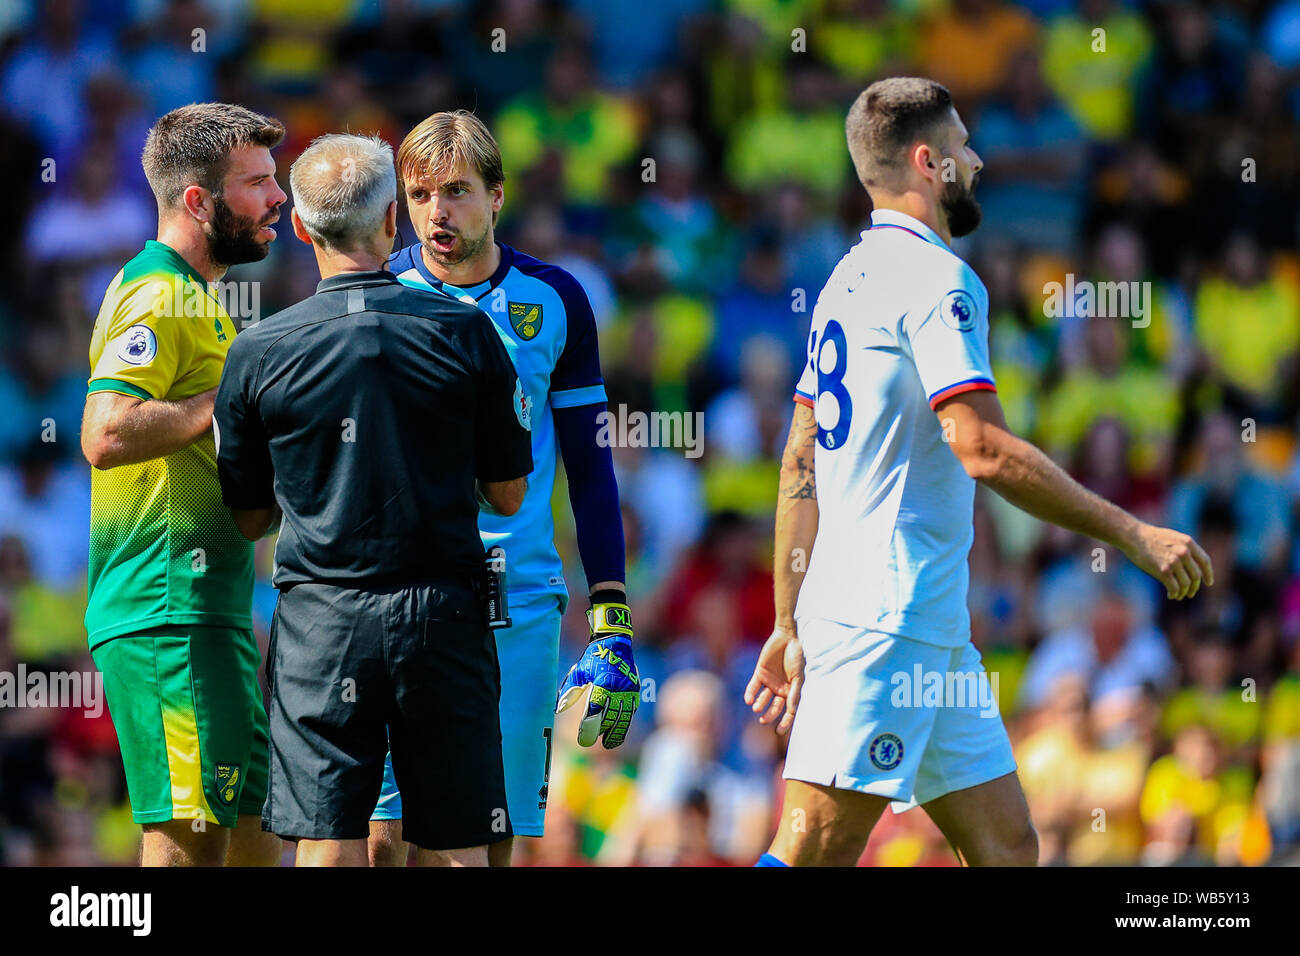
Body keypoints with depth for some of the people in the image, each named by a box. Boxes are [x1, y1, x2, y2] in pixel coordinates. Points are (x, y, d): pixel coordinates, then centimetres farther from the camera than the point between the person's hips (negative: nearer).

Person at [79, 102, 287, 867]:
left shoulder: (193, 296, 22)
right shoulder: (159, 300, -12)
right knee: (190, 836, -12)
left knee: (256, 828, 13)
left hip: (213, 613, 11)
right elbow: (108, 435, -25)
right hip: (169, 613, -11)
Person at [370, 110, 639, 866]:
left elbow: (591, 470, 11)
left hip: (517, 599, 1)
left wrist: (613, 626, 4)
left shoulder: (555, 302, 6)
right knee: (381, 831, -8)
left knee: (497, 839, 0)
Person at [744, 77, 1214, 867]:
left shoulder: (851, 279, 18)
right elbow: (984, 448, -20)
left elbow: (800, 466, 19)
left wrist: (791, 624, 21)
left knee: (1006, 845, 8)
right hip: (887, 623, -10)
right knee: (814, 852, -12)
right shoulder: (935, 278, -10)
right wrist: (1133, 534, -15)